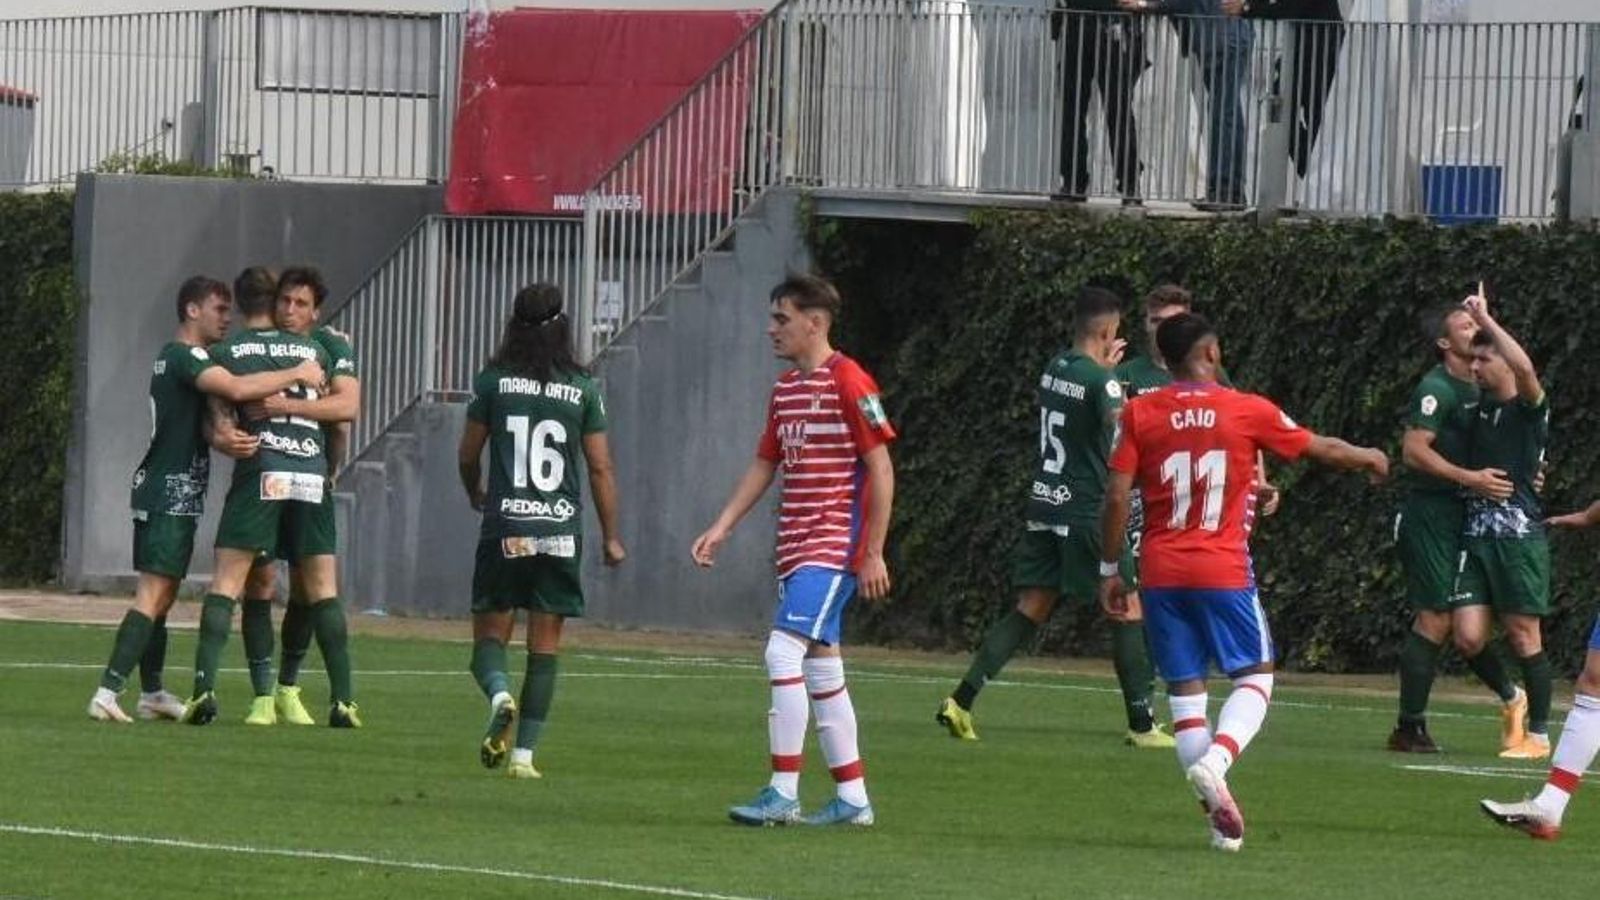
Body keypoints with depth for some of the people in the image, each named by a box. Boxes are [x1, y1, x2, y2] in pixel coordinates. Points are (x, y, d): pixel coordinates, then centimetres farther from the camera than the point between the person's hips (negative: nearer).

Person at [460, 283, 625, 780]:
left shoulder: (493, 381, -1)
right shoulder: (582, 389, 1)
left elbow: (468, 454, 7)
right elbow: (600, 468, 2)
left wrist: (475, 492, 29)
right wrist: (611, 536, 11)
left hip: (505, 528, -1)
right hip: (562, 530, 1)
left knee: (490, 634, 8)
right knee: (545, 648, 7)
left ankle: (500, 695, -24)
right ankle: (524, 754, 3)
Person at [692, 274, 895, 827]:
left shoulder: (849, 383, -12)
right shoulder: (785, 389, 15)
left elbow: (881, 469, -12)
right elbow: (764, 465, 22)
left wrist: (873, 553, -14)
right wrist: (721, 528, 14)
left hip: (834, 548, -9)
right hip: (797, 550, 9)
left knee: (784, 651, -18)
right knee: (821, 667, 10)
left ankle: (784, 793, -16)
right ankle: (853, 798, 16)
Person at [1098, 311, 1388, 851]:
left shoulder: (1140, 414, 0)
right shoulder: (1247, 412, -1)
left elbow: (1117, 496, -4)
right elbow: (1322, 450, 12)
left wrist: (1110, 569, 6)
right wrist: (1368, 458, 32)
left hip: (1161, 570, 2)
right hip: (1223, 570, -2)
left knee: (1183, 686, 8)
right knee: (1255, 676, 10)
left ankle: (1219, 813, 0)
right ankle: (1215, 760, -18)